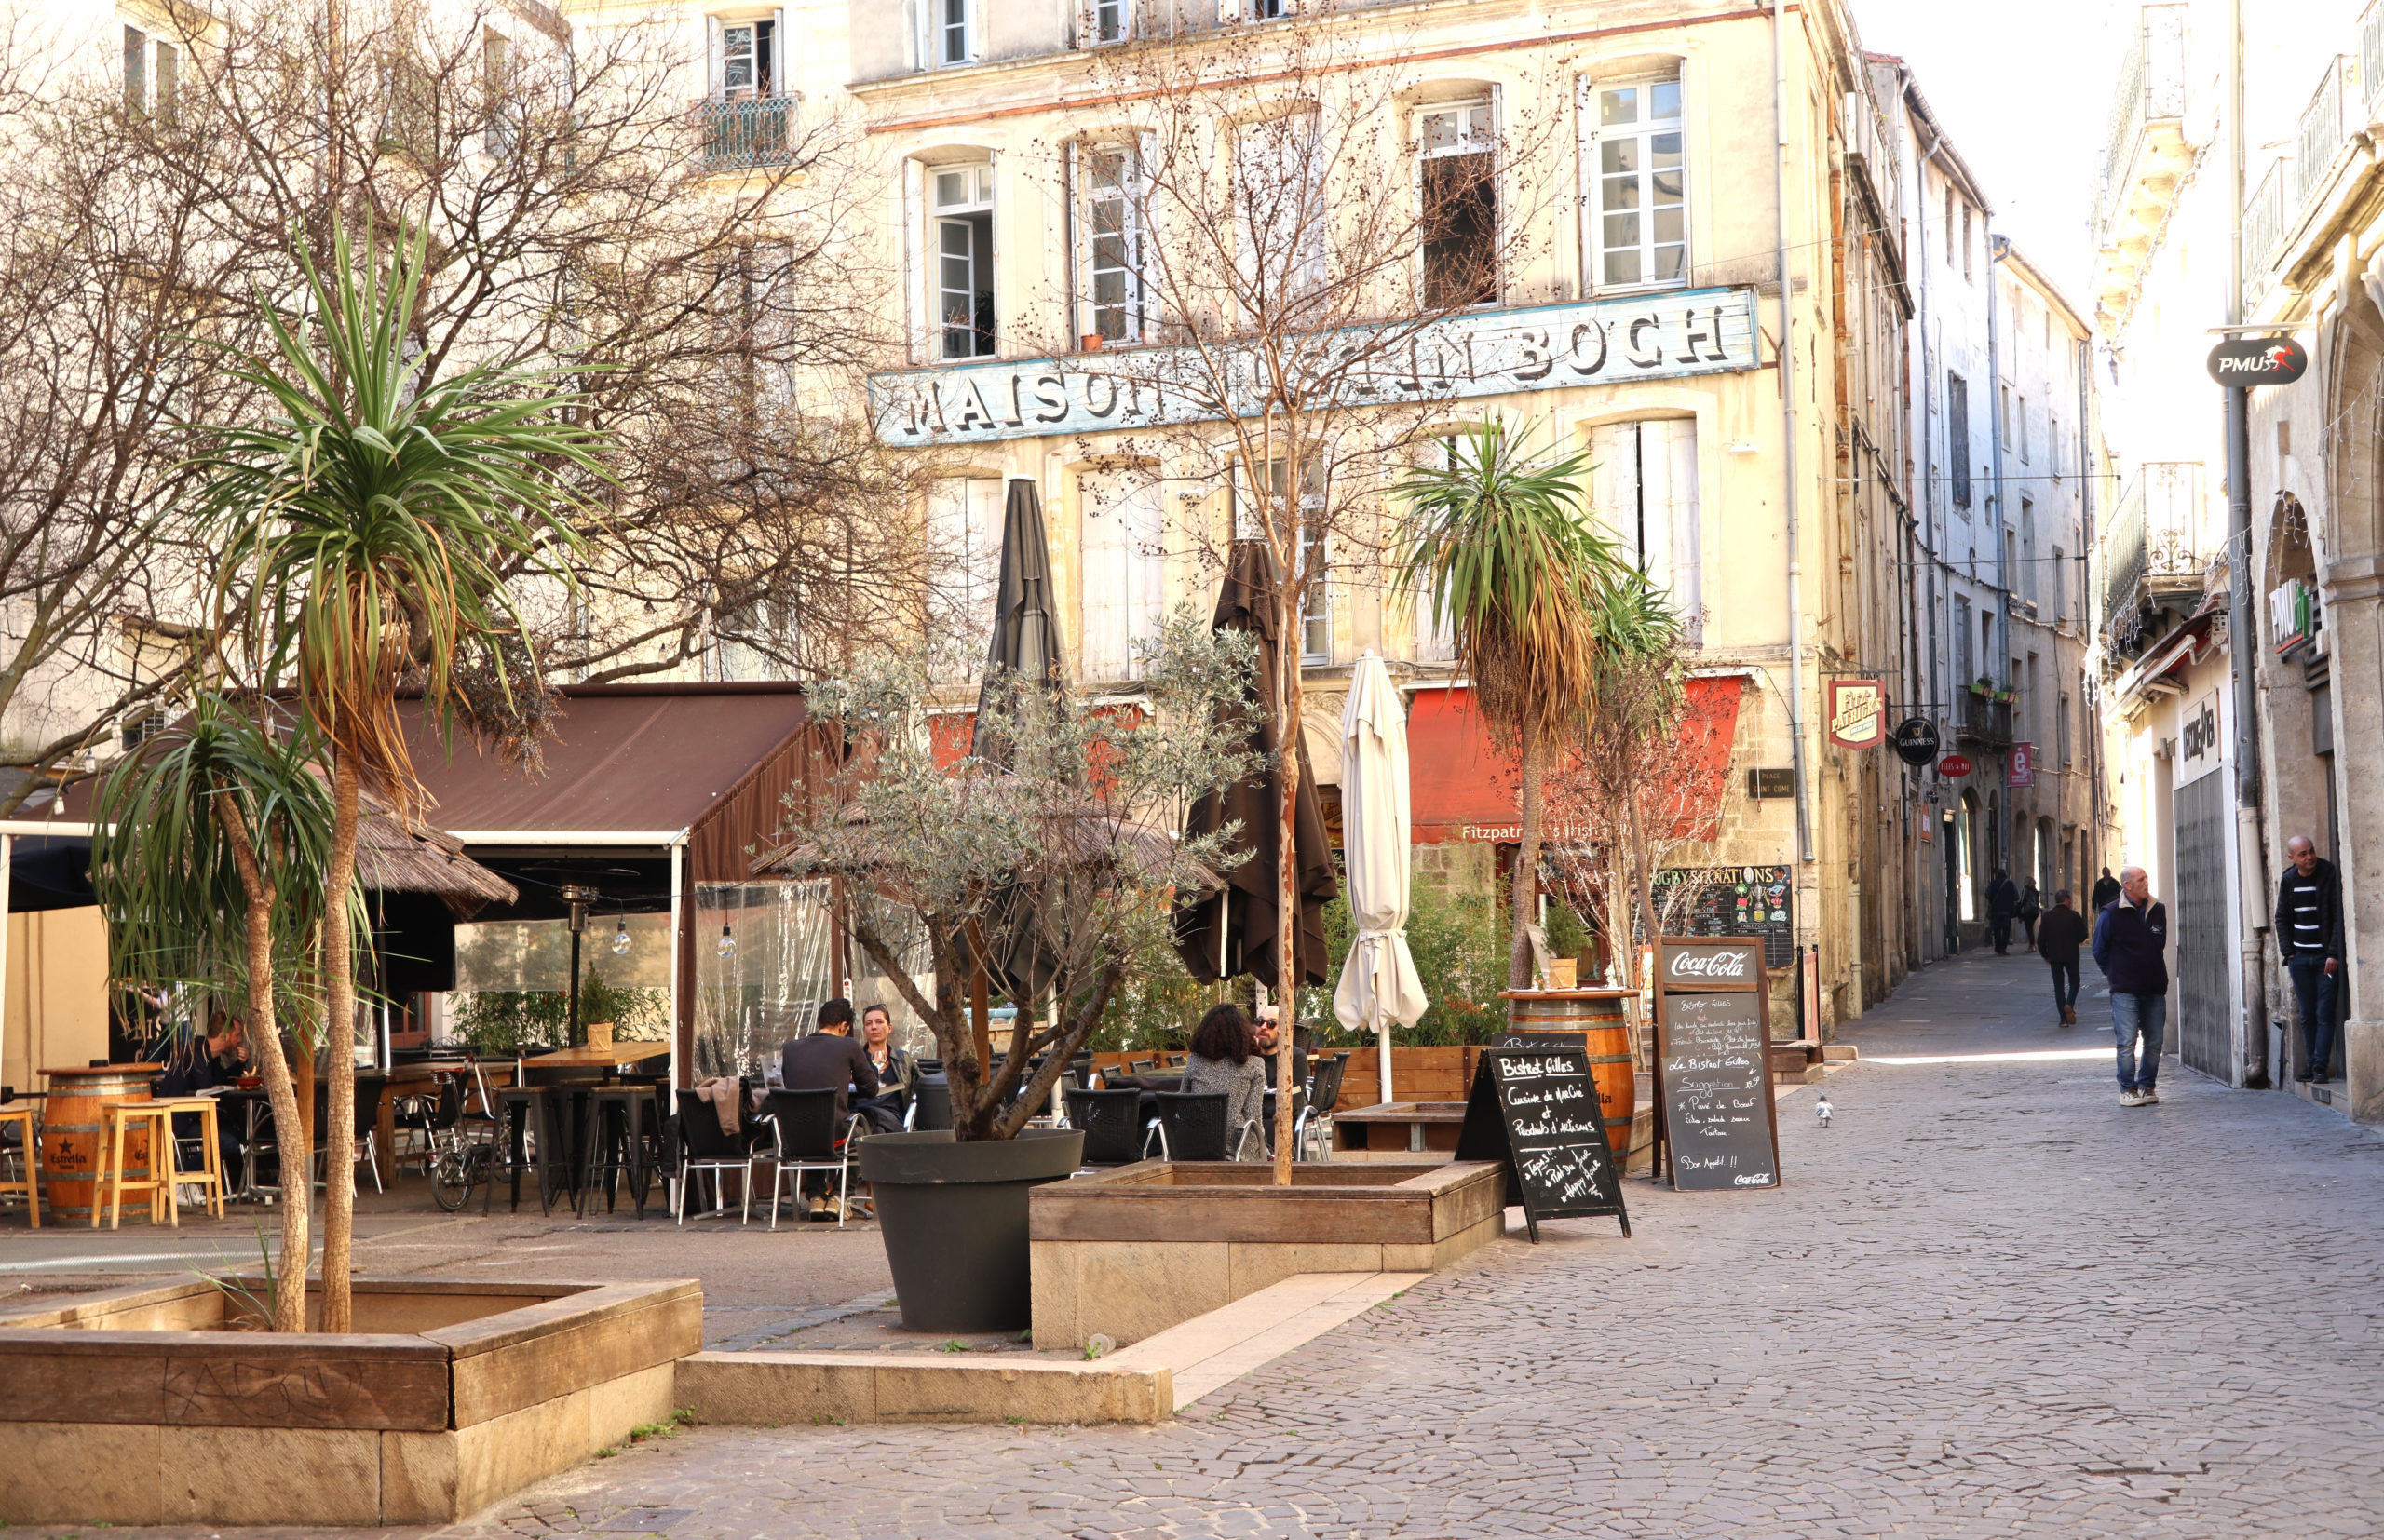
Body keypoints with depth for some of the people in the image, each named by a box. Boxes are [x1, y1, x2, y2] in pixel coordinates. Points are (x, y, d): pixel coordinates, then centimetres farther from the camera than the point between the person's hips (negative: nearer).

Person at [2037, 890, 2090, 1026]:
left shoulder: (2047, 916, -2)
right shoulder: (2074, 915, -7)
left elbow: (2041, 939, -1)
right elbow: (2082, 936, -4)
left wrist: (2045, 955, 11)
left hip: (2054, 957, 2)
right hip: (2071, 955, -2)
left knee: (2058, 986, 7)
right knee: (2074, 983, 13)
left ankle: (2063, 1018, 4)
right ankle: (2069, 1005, -15)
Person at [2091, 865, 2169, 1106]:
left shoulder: (2159, 911, 8)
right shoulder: (2111, 914, -4)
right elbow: (2100, 950, 6)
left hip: (2155, 988, 4)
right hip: (2125, 990, -4)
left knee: (2154, 1042, 5)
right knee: (2127, 1042, -6)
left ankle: (2147, 1086, 17)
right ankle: (2127, 1089, 1)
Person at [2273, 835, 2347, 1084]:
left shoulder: (2330, 876, -8)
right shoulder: (2288, 881, 6)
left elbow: (2339, 917, -10)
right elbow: (2282, 919, 14)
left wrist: (2334, 954, -15)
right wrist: (2288, 953, 3)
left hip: (2326, 957, -4)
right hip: (2300, 958, 4)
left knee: (2324, 1014, -7)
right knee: (2307, 1015, 7)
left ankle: (2321, 1066, -7)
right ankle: (2310, 1064, 12)